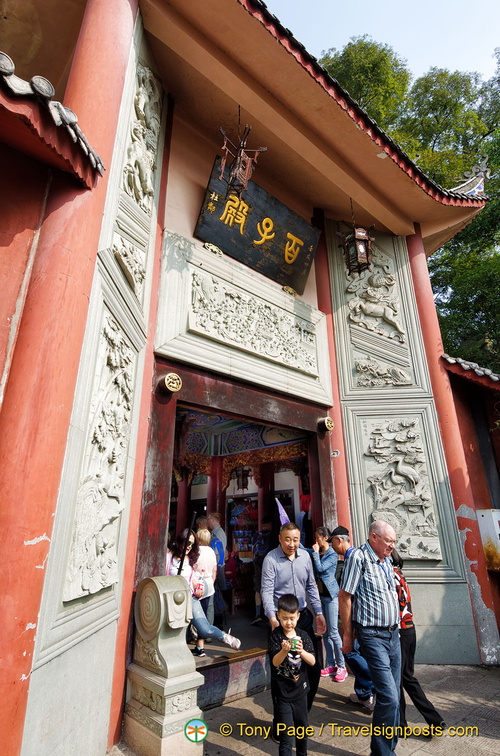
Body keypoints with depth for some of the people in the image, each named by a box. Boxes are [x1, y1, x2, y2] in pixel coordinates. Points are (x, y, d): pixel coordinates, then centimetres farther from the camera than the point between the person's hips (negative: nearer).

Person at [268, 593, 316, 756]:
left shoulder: (303, 636, -6)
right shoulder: (275, 636, -14)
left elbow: (312, 661, -10)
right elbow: (275, 662, -19)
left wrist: (301, 651, -30)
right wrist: (284, 651, -39)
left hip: (300, 690, 4)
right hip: (283, 693, -4)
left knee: (302, 728, 22)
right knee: (286, 734, -1)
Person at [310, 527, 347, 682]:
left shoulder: (332, 555, -12)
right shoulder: (316, 552, 8)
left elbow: (320, 568, -23)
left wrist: (315, 553, -15)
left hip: (330, 595, -7)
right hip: (319, 595, 7)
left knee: (333, 632, -2)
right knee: (325, 632, 12)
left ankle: (341, 667, 9)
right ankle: (331, 665, 22)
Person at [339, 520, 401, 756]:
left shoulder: (387, 562, 9)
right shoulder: (358, 557, -16)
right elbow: (344, 596, -14)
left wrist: (396, 627, 16)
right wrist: (348, 635, -10)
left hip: (393, 633, 7)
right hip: (373, 635, -7)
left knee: (393, 694, 15)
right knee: (389, 696, -8)